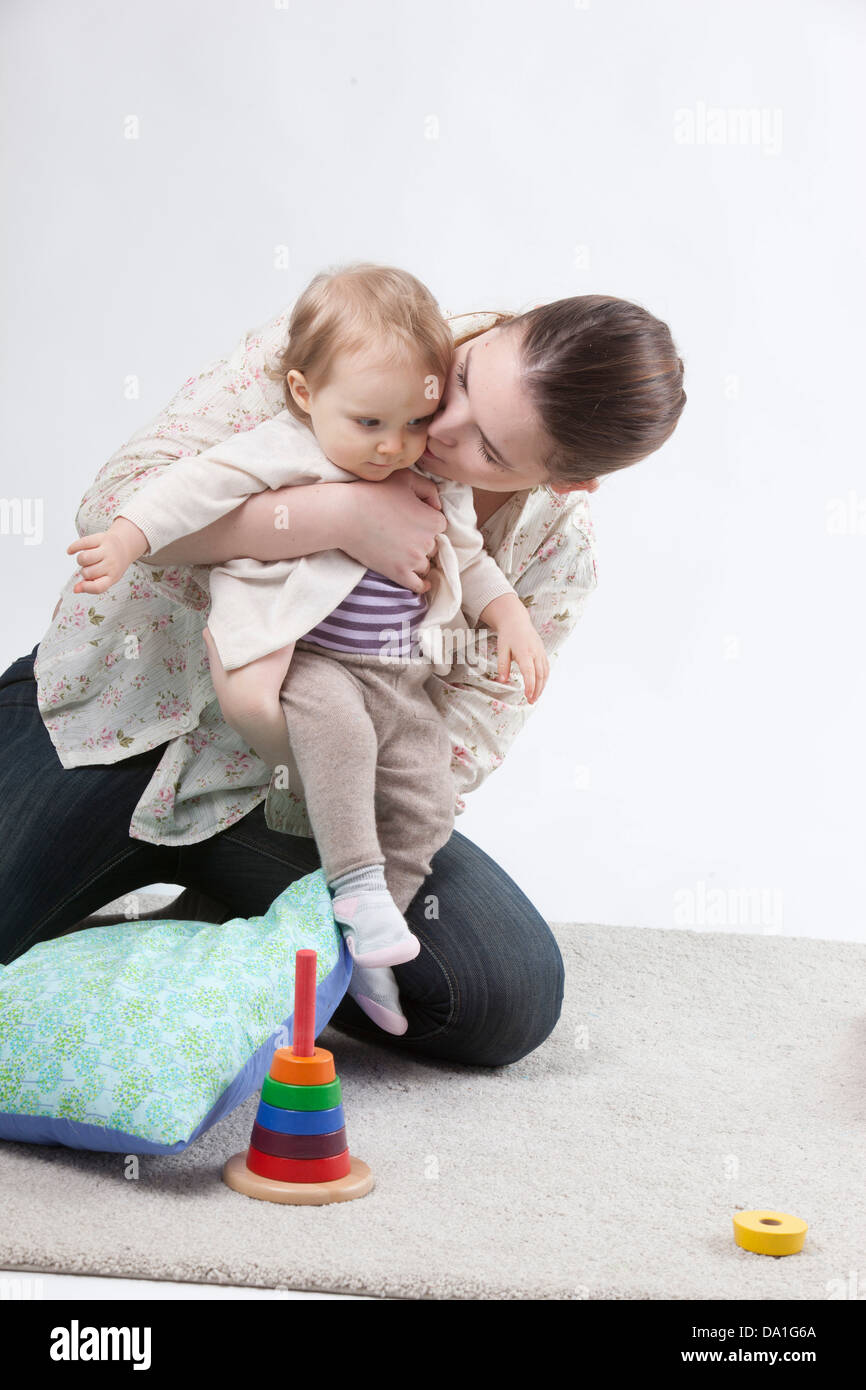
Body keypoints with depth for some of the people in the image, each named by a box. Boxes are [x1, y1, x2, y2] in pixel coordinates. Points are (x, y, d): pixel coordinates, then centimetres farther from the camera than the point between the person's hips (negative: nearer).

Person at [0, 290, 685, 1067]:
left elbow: (453, 749, -11)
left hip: (286, 797, 2)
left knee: (510, 997, -16)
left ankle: (247, 941, 8)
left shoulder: (557, 557, -12)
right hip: (134, 703, -1)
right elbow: (120, 502, -25)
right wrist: (340, 514, -35)